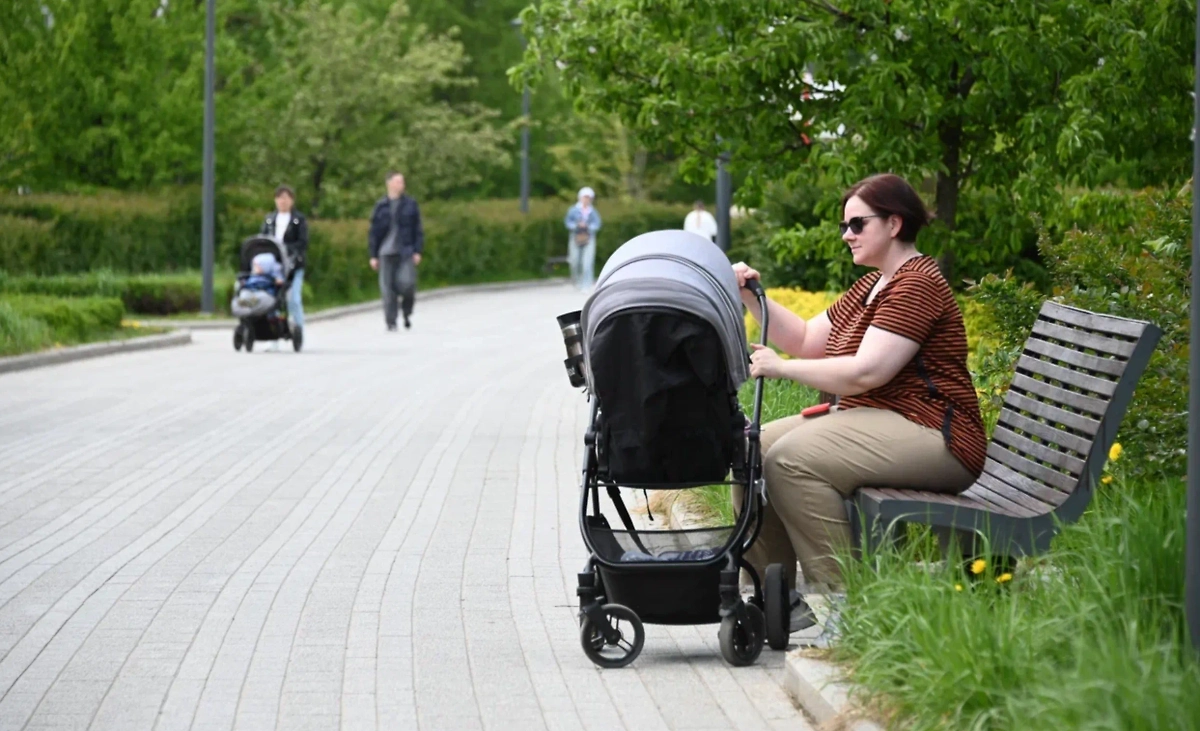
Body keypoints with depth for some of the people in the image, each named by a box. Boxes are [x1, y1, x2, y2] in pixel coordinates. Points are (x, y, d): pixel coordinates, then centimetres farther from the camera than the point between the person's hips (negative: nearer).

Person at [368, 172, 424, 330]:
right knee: (388, 289, -1)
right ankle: (391, 322, 6)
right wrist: (373, 256, 5)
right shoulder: (381, 206, 6)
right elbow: (374, 232, 9)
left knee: (407, 282, -15)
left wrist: (418, 251, -1)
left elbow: (418, 230, 7)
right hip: (386, 252, 1)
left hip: (406, 252, -1)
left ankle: (407, 311, 11)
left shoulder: (410, 204, 6)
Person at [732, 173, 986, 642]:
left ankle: (840, 598, -24)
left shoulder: (916, 286, -13)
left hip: (932, 439, -11)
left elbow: (865, 372, -22)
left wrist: (782, 368, -15)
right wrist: (752, 298, 8)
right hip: (871, 423, 11)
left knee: (791, 458, -28)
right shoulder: (872, 286, 21)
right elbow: (806, 340, 20)